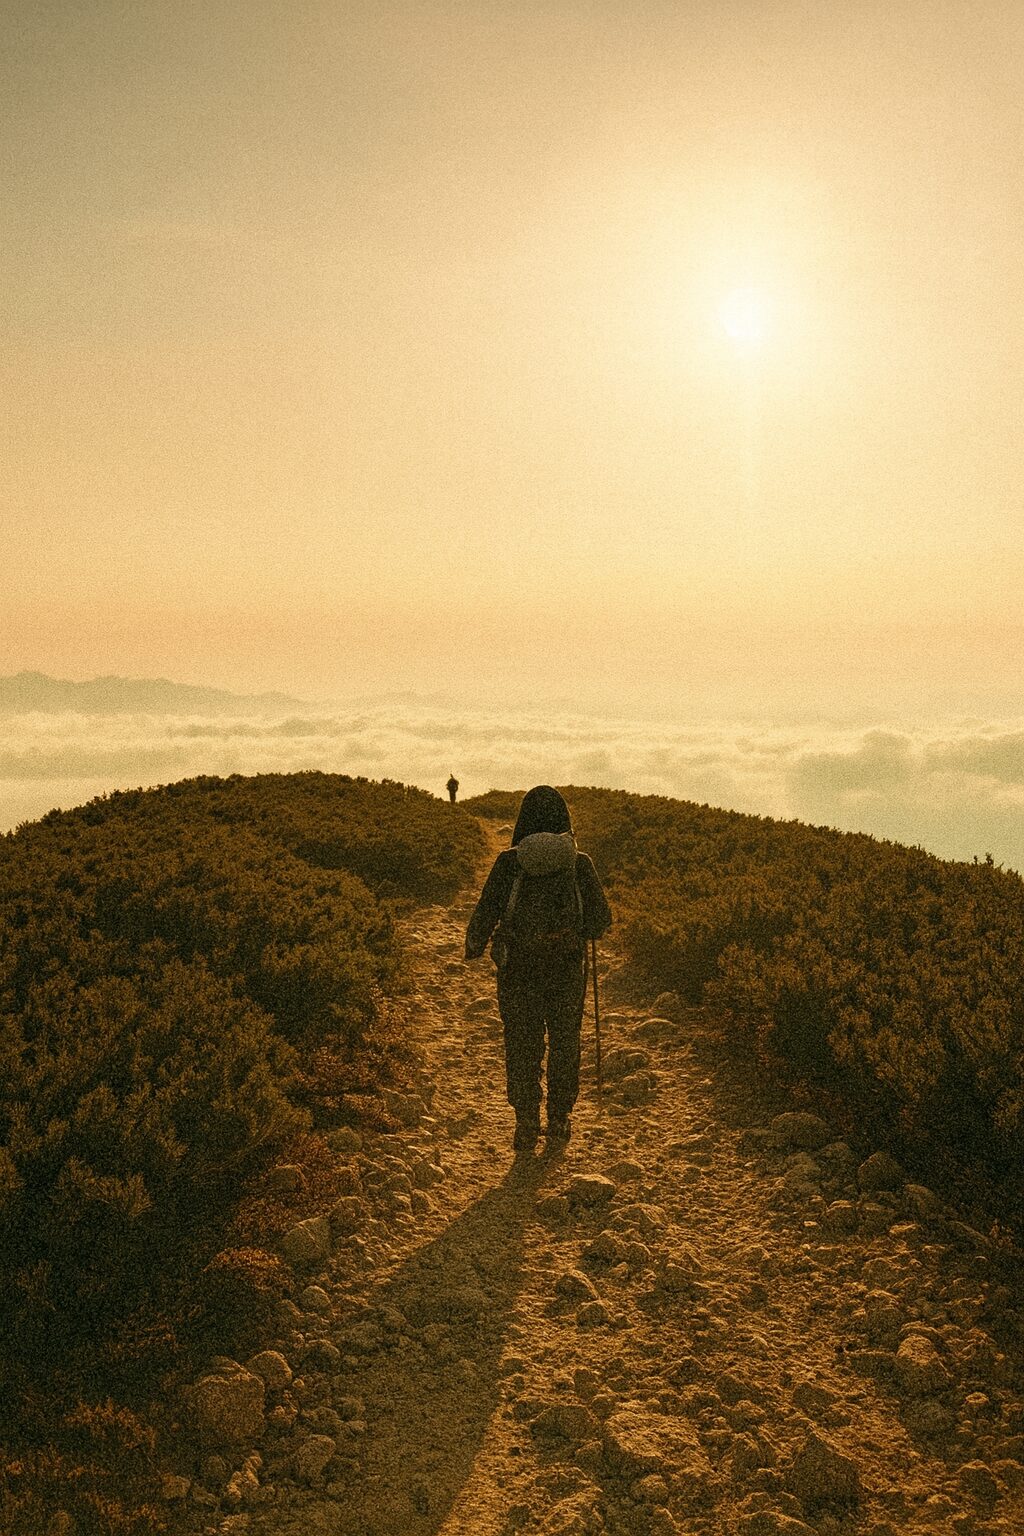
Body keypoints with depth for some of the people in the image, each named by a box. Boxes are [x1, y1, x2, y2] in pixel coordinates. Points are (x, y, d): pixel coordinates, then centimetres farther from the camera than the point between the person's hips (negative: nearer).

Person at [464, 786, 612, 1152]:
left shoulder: (508, 863, -9)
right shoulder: (579, 863, -7)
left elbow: (485, 914, -6)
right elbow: (601, 921, -3)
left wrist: (473, 949, 13)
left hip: (518, 967, -1)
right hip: (567, 967, 1)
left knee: (522, 1045, 11)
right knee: (564, 1041, 18)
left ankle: (526, 1124, 7)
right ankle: (559, 1120, 27)